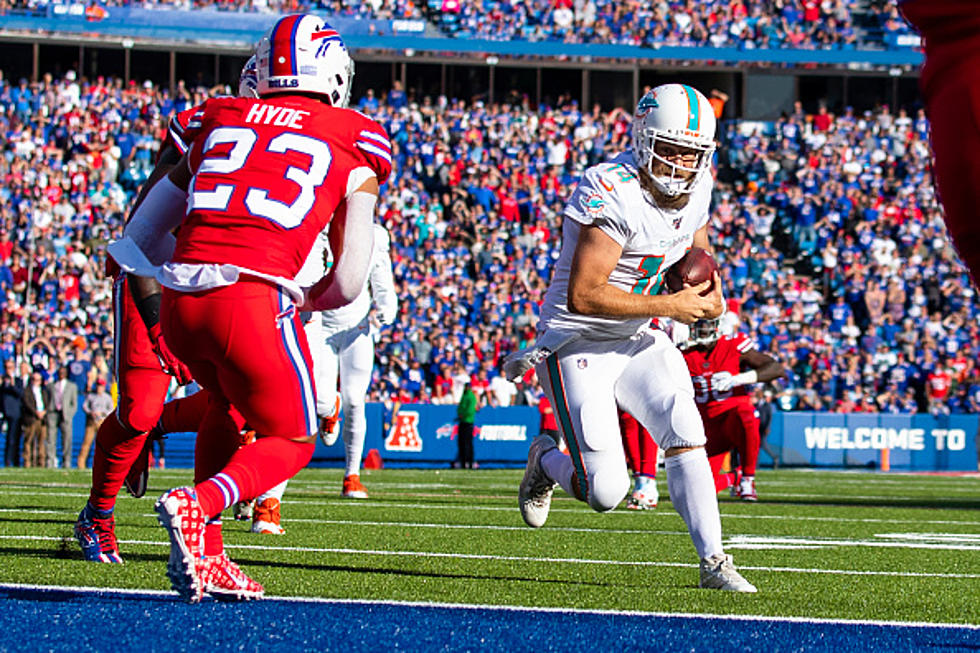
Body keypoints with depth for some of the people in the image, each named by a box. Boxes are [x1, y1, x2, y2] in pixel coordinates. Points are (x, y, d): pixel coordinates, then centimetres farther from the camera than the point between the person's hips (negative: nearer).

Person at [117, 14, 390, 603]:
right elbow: (349, 283, 7)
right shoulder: (354, 147, 11)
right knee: (289, 442, 16)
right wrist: (305, 303, 28)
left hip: (179, 298, 5)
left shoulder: (221, 122, 20)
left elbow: (141, 235, 24)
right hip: (255, 298, -4)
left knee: (227, 402, 33)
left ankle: (205, 554, 20)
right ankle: (197, 505, -14)